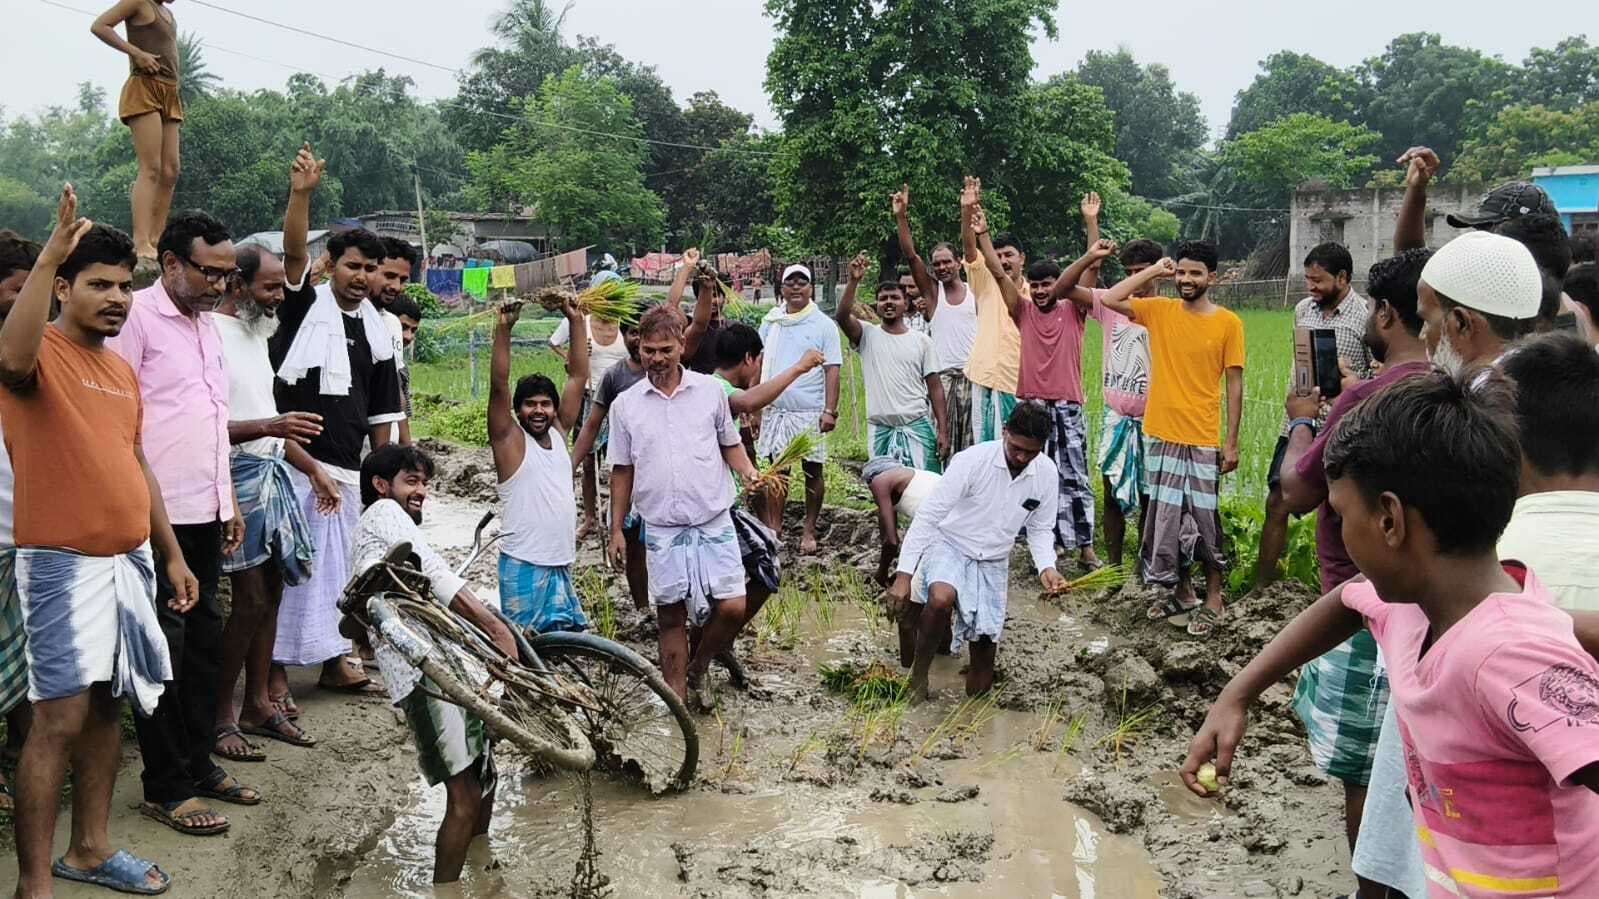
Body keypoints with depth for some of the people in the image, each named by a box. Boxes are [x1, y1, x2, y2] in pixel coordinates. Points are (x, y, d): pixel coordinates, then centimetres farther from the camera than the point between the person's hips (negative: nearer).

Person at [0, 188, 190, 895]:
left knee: (107, 707, 14)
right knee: (59, 719, -7)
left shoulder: (123, 370, 15)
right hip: (64, 564, -7)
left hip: (130, 561, 8)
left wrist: (171, 554, 18)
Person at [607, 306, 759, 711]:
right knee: (670, 617, 8)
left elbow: (729, 443, 11)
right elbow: (622, 471, 9)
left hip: (713, 522, 0)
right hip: (661, 528, 0)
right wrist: (616, 529, 9)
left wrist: (749, 471, -9)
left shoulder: (710, 390, 1)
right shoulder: (626, 405, 3)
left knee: (732, 607, -6)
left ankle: (698, 667, 22)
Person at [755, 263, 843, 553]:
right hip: (775, 409, 3)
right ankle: (774, 527, 18)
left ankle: (809, 531, 15)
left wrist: (830, 411, -13)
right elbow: (757, 363, 14)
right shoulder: (770, 322, 9)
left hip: (810, 412, -3)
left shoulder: (823, 325, -1)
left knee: (812, 472, 5)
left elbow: (832, 370, -5)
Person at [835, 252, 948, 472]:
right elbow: (841, 316, -16)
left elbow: (934, 386, 4)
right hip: (880, 429, 0)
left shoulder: (922, 341, 4)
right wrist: (854, 280, -25)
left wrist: (942, 429, -2)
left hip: (918, 426, 0)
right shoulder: (867, 335, 4)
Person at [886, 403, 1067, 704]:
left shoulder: (1046, 473, -10)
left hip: (993, 562, 3)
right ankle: (919, 674, -17)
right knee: (942, 598, -41)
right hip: (950, 545, -3)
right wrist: (904, 575, -27)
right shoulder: (972, 461, -23)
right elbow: (928, 515, -21)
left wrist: (1046, 566, -17)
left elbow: (1040, 529, 4)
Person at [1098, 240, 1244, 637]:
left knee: (1203, 518, 2)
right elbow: (1109, 299, -3)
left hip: (1203, 440, -3)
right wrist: (1153, 271, -3)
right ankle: (1182, 593, 26)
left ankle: (1213, 599, 15)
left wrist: (1232, 442, -5)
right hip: (1162, 435, 4)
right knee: (1168, 517, 11)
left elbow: (1235, 384, -3)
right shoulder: (1159, 310, 3)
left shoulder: (1228, 323, -5)